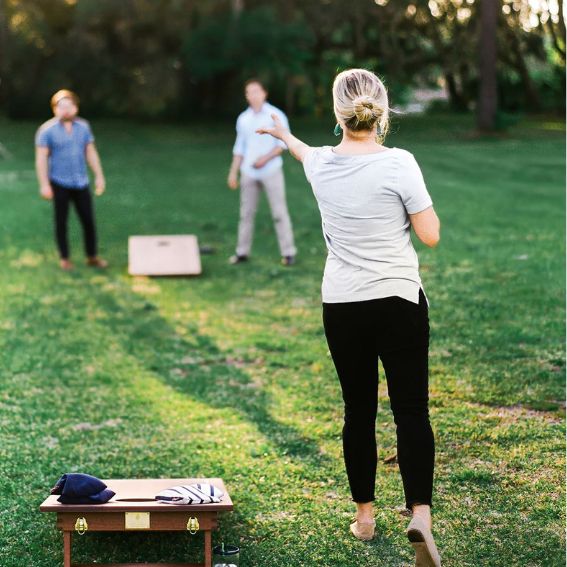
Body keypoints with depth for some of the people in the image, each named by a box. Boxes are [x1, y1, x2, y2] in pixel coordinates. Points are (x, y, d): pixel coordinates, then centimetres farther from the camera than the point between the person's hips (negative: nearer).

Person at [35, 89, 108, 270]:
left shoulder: (83, 126, 5)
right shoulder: (47, 130, -7)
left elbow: (91, 153, 11)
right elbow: (41, 158, -8)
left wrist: (99, 176, 8)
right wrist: (44, 184, -12)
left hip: (81, 183, 3)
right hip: (60, 184, -3)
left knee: (88, 221, 4)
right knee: (61, 222, 6)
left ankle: (92, 256, 17)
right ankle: (64, 258, 18)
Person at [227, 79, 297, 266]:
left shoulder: (276, 115, -3)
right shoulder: (243, 119, 9)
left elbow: (283, 143, -5)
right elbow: (240, 147, 14)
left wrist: (266, 158, -18)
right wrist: (233, 172, 8)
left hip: (271, 171, -4)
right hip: (249, 172, 4)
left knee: (279, 212, -4)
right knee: (246, 212, 5)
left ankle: (288, 252, 0)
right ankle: (242, 252, 12)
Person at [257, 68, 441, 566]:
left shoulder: (320, 164, 0)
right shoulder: (398, 163, -13)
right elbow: (430, 235, -8)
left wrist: (285, 135, 51)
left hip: (342, 306, 3)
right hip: (399, 302, -3)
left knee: (359, 410, 14)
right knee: (411, 410, 1)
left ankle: (364, 516, 23)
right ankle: (420, 514, -14)